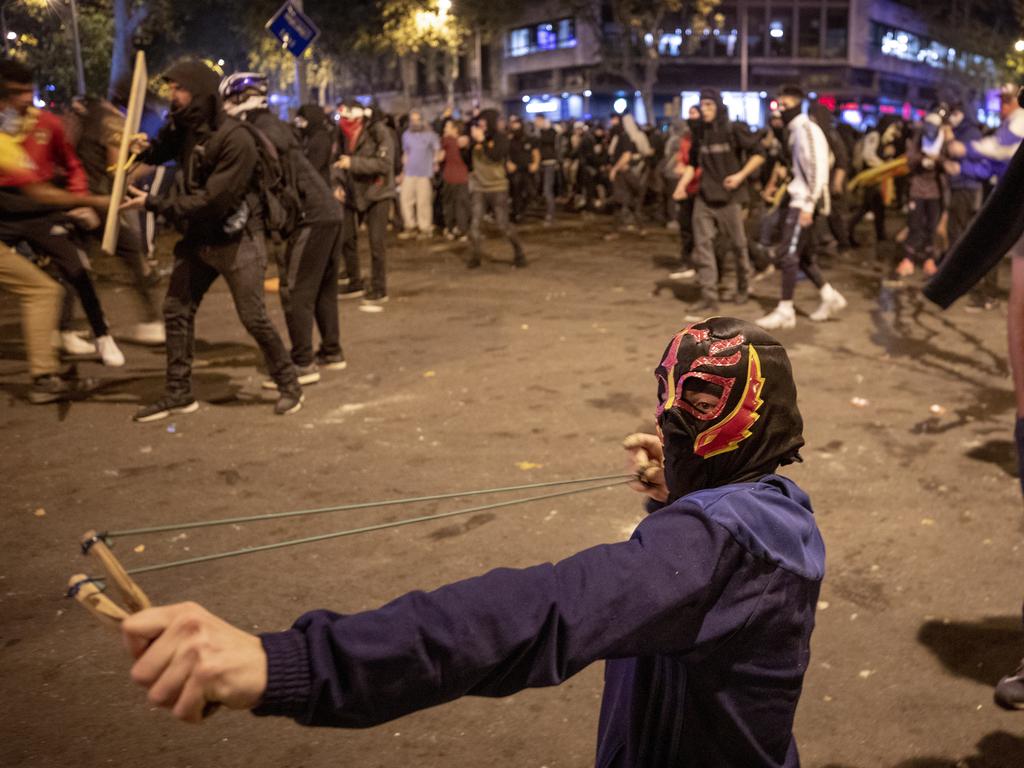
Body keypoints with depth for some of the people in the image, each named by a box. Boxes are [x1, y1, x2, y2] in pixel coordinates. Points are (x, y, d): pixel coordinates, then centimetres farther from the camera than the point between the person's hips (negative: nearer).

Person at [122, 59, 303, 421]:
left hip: (237, 240, -7)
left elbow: (211, 200, -25)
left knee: (253, 317, -4)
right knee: (176, 310, 5)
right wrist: (141, 150, -9)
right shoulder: (182, 127, 2)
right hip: (198, 237, 7)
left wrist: (153, 203, -22)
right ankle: (179, 393, 16)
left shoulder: (235, 139, -22)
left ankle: (289, 385, 14)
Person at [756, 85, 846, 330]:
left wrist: (808, 205, -23)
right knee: (802, 254, 14)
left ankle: (785, 310, -6)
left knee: (788, 254, -10)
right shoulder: (795, 130, 17)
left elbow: (817, 169, -19)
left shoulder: (806, 129, -12)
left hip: (805, 202, -10)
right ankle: (830, 297, 23)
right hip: (800, 200, 10)